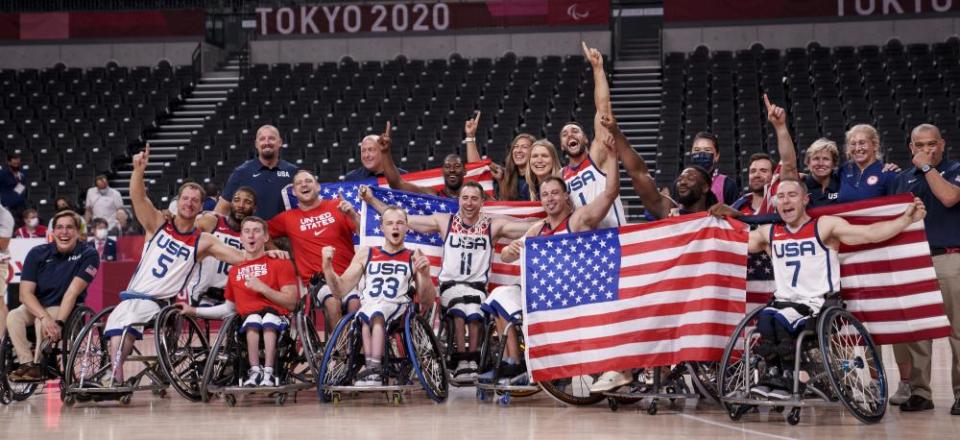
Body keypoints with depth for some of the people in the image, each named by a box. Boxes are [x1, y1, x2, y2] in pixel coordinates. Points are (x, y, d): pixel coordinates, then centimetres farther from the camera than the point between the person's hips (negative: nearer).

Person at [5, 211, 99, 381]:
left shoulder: (88, 254, -14)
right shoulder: (37, 253, -8)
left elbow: (72, 292, -21)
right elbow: (25, 293, -15)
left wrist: (58, 322, -33)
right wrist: (45, 317, -31)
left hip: (66, 309, -3)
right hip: (36, 306, 3)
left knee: (41, 322, -32)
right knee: (13, 317, -26)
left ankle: (38, 365, -20)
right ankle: (27, 364, -27)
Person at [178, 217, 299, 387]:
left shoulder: (280, 263, 10)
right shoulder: (235, 271, 21)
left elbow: (291, 302, 0)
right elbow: (229, 308, 29)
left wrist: (263, 288, -10)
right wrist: (193, 310, 26)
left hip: (276, 323, -2)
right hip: (248, 327, 2)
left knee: (269, 315, -37)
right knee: (253, 317, -34)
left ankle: (268, 373, -41)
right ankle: (255, 372, -40)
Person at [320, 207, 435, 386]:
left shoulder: (415, 258, 16)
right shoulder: (365, 254, 21)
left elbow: (428, 301, 9)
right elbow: (340, 290, 16)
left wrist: (425, 275, -9)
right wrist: (327, 267, -1)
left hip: (398, 310, -1)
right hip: (368, 307, 2)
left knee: (377, 314, -36)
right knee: (365, 316, -36)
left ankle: (371, 367, -43)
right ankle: (372, 370, -43)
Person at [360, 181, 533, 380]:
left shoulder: (493, 226, 10)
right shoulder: (444, 221, 10)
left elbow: (531, 227, 2)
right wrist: (372, 200, 6)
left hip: (477, 285, 0)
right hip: (450, 283, 0)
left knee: (474, 312, -34)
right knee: (459, 308, -33)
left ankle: (472, 361, -28)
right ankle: (462, 361, -32)